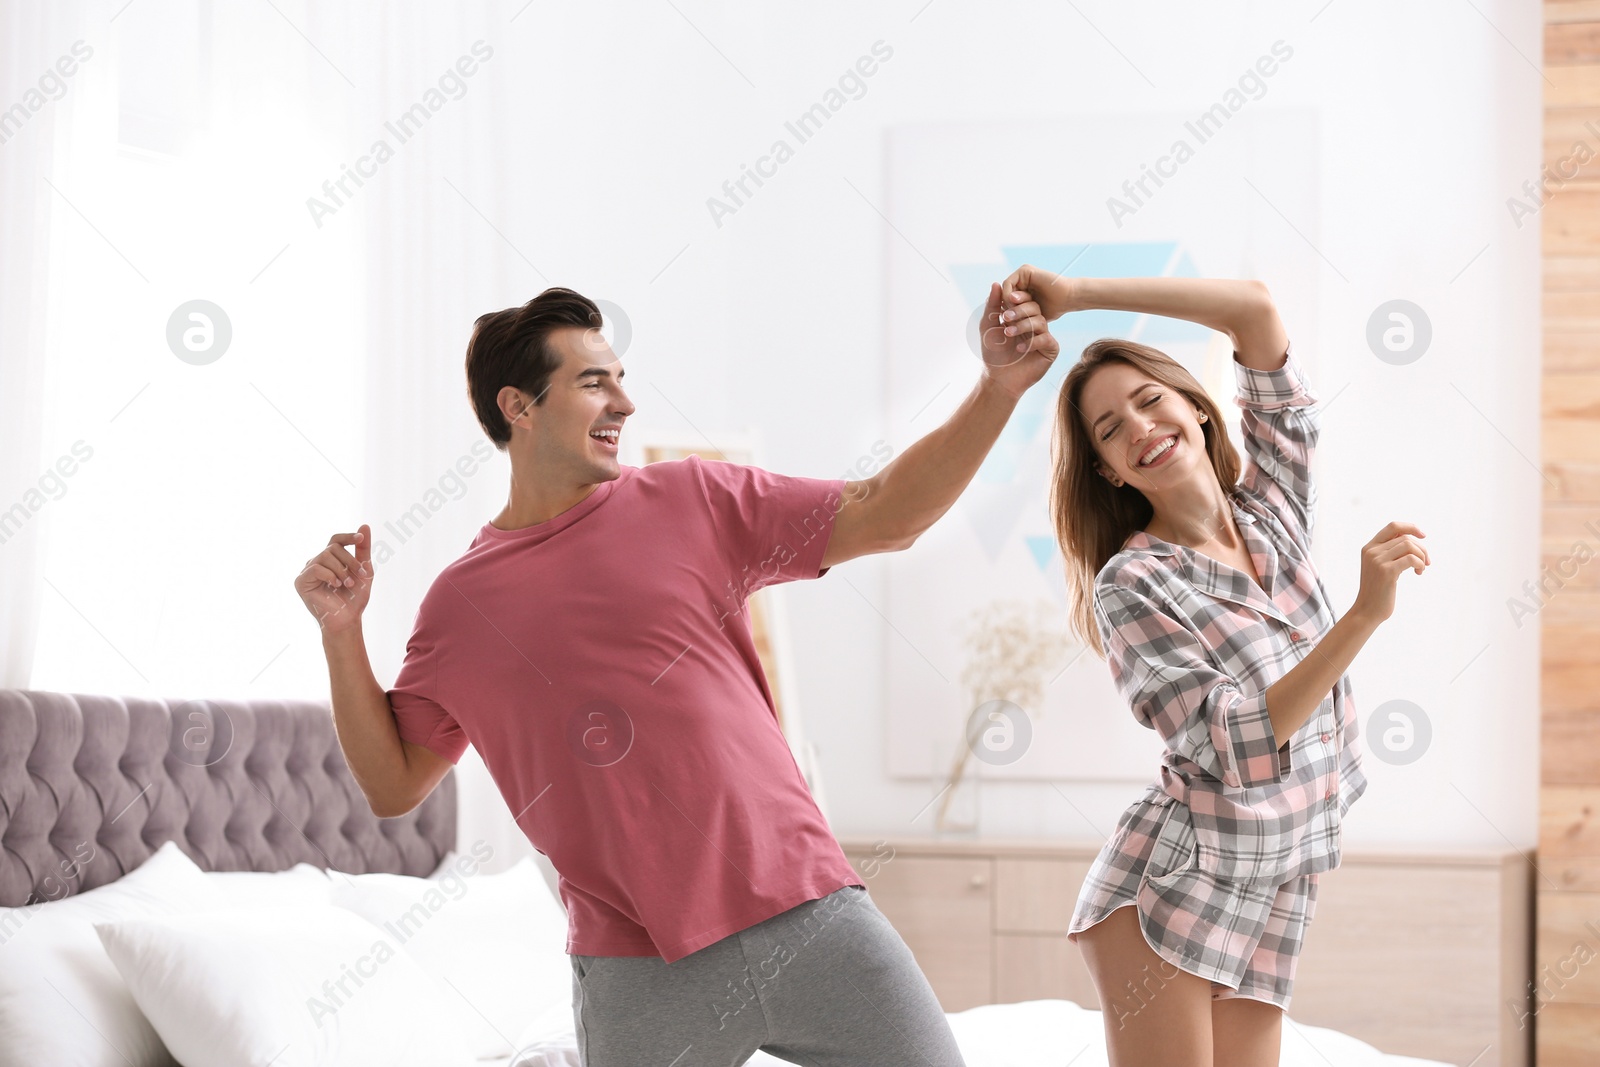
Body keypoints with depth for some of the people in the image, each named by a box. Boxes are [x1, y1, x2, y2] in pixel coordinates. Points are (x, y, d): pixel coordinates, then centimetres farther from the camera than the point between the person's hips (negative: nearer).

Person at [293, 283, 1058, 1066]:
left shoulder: (693, 501, 8)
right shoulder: (461, 603, 7)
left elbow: (885, 515, 6)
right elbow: (392, 784, 12)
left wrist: (998, 388, -5)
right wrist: (342, 633, 0)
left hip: (808, 914, 1)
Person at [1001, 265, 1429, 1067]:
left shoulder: (1276, 509, 5)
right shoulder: (1131, 586, -10)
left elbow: (1255, 310, -4)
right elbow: (1235, 746, -19)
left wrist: (1076, 294, -10)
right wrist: (1366, 615, -26)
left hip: (1273, 903, 5)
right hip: (1169, 888, -5)